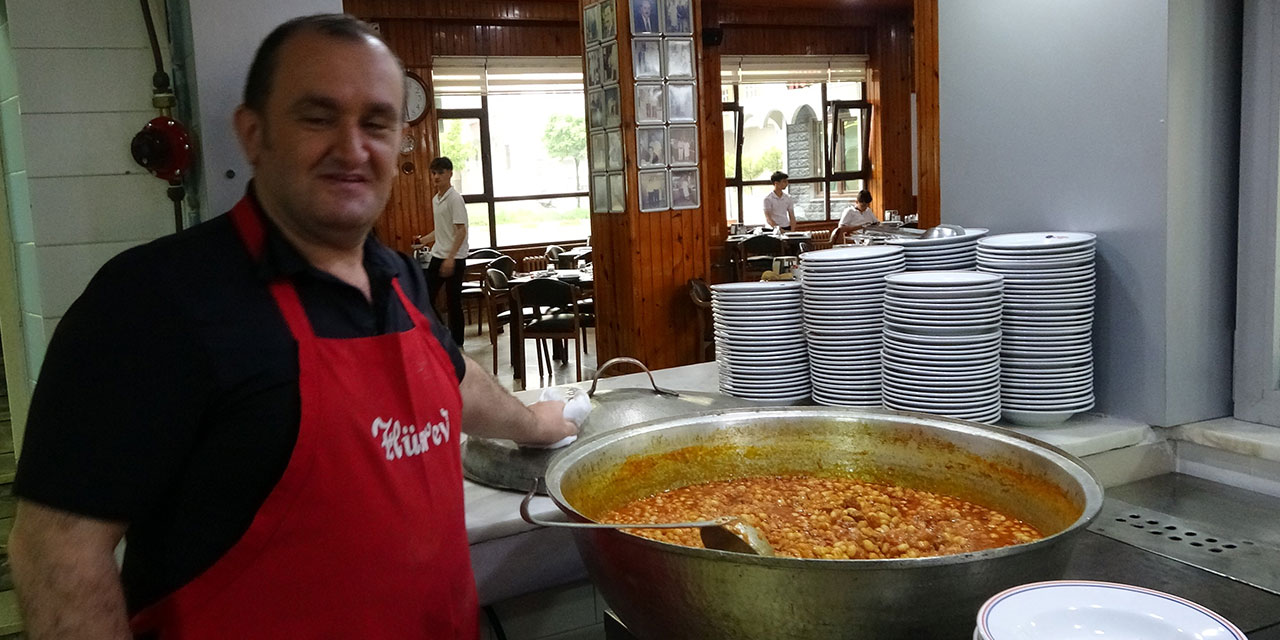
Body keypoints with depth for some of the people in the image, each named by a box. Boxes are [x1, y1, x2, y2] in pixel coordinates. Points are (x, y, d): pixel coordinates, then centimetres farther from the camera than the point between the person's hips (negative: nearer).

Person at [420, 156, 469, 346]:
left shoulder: (455, 199, -12)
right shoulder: (435, 199, 13)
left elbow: (461, 231, -18)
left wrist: (450, 258, -23)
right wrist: (423, 241, 17)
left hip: (454, 258, -8)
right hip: (437, 256, 8)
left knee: (453, 302, -1)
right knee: (426, 297, 6)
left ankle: (457, 344, 9)